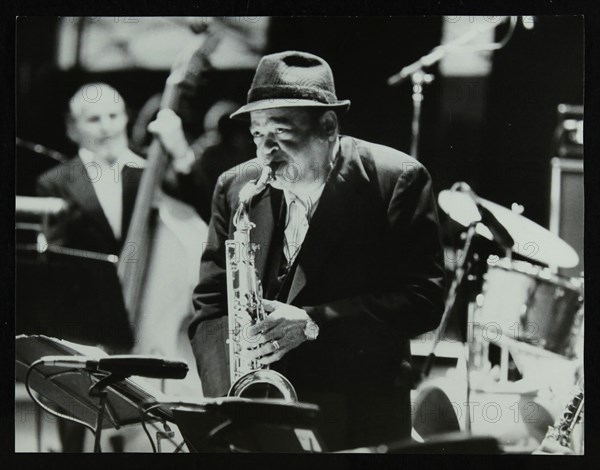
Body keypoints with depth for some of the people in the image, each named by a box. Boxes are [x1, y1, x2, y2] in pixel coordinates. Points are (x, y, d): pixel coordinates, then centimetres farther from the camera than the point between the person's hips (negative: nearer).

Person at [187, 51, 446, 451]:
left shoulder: (397, 179, -4)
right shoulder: (236, 188, 8)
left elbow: (423, 298, -9)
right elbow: (210, 306, 8)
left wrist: (313, 323, -19)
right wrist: (230, 399, -8)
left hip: (359, 420, -3)